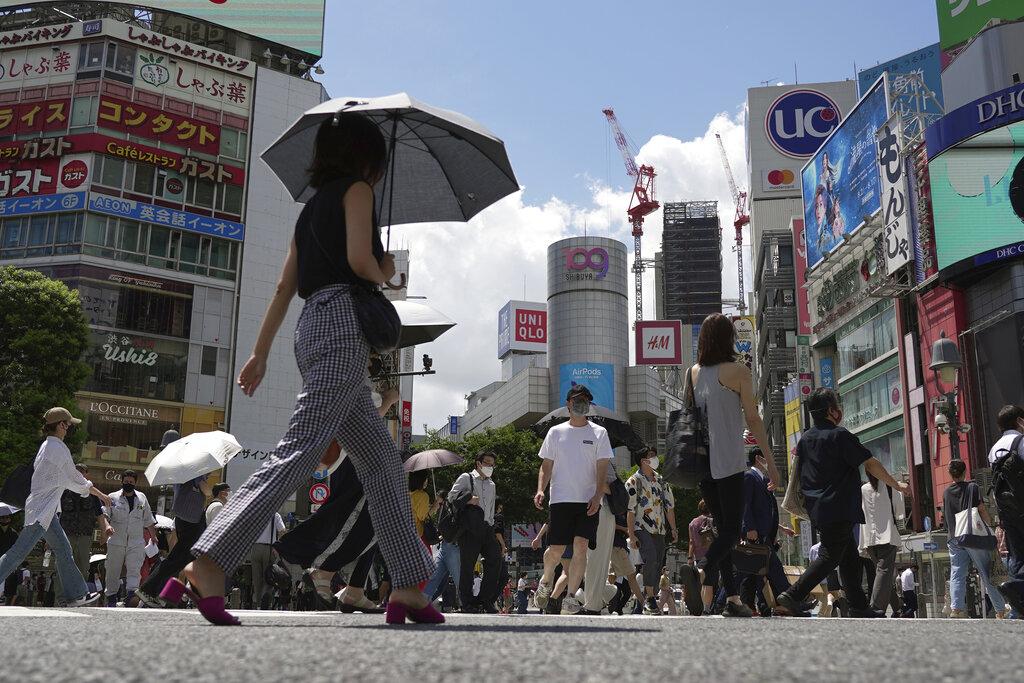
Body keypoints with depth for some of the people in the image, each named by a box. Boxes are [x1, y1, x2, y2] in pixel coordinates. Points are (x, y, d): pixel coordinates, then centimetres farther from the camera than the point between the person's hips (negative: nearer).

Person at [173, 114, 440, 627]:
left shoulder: (313, 206, 26)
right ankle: (208, 563, -23)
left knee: (382, 459, 7)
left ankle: (408, 589, 5)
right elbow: (360, 259, -12)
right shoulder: (356, 189, 4)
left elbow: (285, 286, 22)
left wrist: (260, 352, 20)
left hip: (313, 327, 9)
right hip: (343, 320, -9)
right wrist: (385, 274, 10)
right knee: (300, 450, -16)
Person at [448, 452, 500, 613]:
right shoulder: (466, 478, 6)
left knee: (495, 560, -6)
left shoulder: (491, 485, 25)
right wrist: (469, 500, -14)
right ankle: (468, 602, 2)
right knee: (467, 565, -4)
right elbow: (451, 497, -4)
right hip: (470, 528, -6)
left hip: (486, 527, 6)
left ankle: (485, 600, 0)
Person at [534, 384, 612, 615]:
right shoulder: (555, 432, 11)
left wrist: (598, 496, -12)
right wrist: (540, 490, -4)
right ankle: (546, 580, 29)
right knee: (556, 549, -2)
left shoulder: (598, 433, 8)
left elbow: (602, 469, 2)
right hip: (561, 499, 1)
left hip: (588, 501, 0)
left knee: (580, 547, -12)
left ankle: (570, 597, -5)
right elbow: (546, 466, 13)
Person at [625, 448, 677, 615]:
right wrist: (631, 534, -13)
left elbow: (669, 506, 18)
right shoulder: (633, 482, -2)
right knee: (651, 559, -24)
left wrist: (673, 529, 12)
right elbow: (630, 510, -7)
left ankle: (649, 601, 12)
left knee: (659, 564, 3)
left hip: (660, 529, 6)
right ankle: (650, 598, -19)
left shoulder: (661, 481, 16)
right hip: (642, 528, -6)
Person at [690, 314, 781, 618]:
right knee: (732, 529, -1)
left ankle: (733, 597, 9)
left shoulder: (693, 372, 10)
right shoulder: (738, 371, -5)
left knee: (722, 527, 12)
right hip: (728, 460, -6)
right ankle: (704, 568, -26)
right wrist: (770, 460, 1)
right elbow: (752, 419, -5)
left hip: (700, 460, 6)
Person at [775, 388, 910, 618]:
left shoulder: (805, 438, 12)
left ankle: (859, 607, 15)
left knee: (851, 558, 13)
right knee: (829, 557, -7)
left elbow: (798, 475, 19)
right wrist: (896, 485, 5)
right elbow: (871, 464, -7)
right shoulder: (839, 435, -10)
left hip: (817, 510, 9)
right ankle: (793, 595, -15)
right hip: (838, 510, -9)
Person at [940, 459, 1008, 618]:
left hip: (954, 538, 3)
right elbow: (981, 510, -4)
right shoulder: (972, 487, 0)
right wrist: (991, 525, 7)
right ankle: (1001, 611, 14)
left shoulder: (946, 492, 12)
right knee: (987, 573, 6)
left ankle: (956, 608, -21)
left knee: (957, 574, -4)